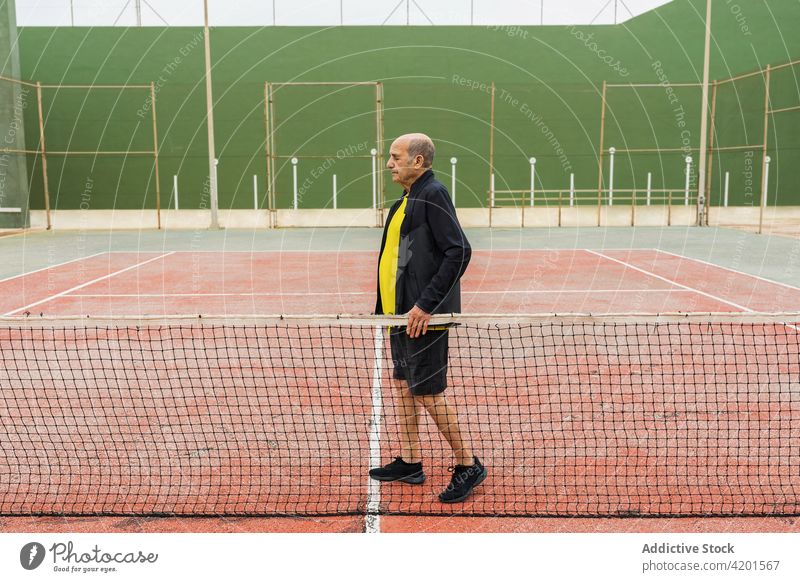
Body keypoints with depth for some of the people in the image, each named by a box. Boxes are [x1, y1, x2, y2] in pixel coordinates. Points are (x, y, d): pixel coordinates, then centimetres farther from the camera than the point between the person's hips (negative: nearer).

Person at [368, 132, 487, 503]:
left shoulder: (433, 195, -15)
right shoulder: (406, 202, 15)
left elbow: (459, 252, -23)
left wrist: (426, 305, -23)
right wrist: (389, 309, 19)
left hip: (423, 318, -10)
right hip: (401, 314, 10)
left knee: (428, 393, -4)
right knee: (403, 385, 15)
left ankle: (468, 466, 11)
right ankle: (409, 463, 28)